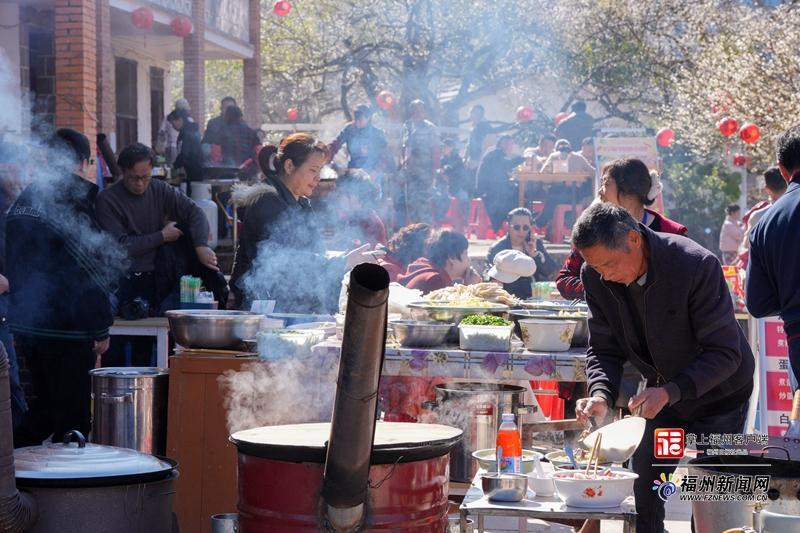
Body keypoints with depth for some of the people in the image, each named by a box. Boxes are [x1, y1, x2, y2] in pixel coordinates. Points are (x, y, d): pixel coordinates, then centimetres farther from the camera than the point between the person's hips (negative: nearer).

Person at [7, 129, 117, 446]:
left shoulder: (22, 202, 13)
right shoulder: (74, 203, -15)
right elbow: (90, 273, -17)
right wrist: (100, 328, -12)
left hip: (26, 325, 8)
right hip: (67, 331, -8)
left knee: (46, 406, 20)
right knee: (73, 416, -1)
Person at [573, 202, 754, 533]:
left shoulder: (697, 265, -30)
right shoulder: (595, 277, -15)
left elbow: (725, 354, -27)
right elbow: (604, 349, -6)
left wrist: (670, 391, -38)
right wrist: (601, 394, -26)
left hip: (719, 397, -5)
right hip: (662, 395, 5)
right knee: (643, 493, 6)